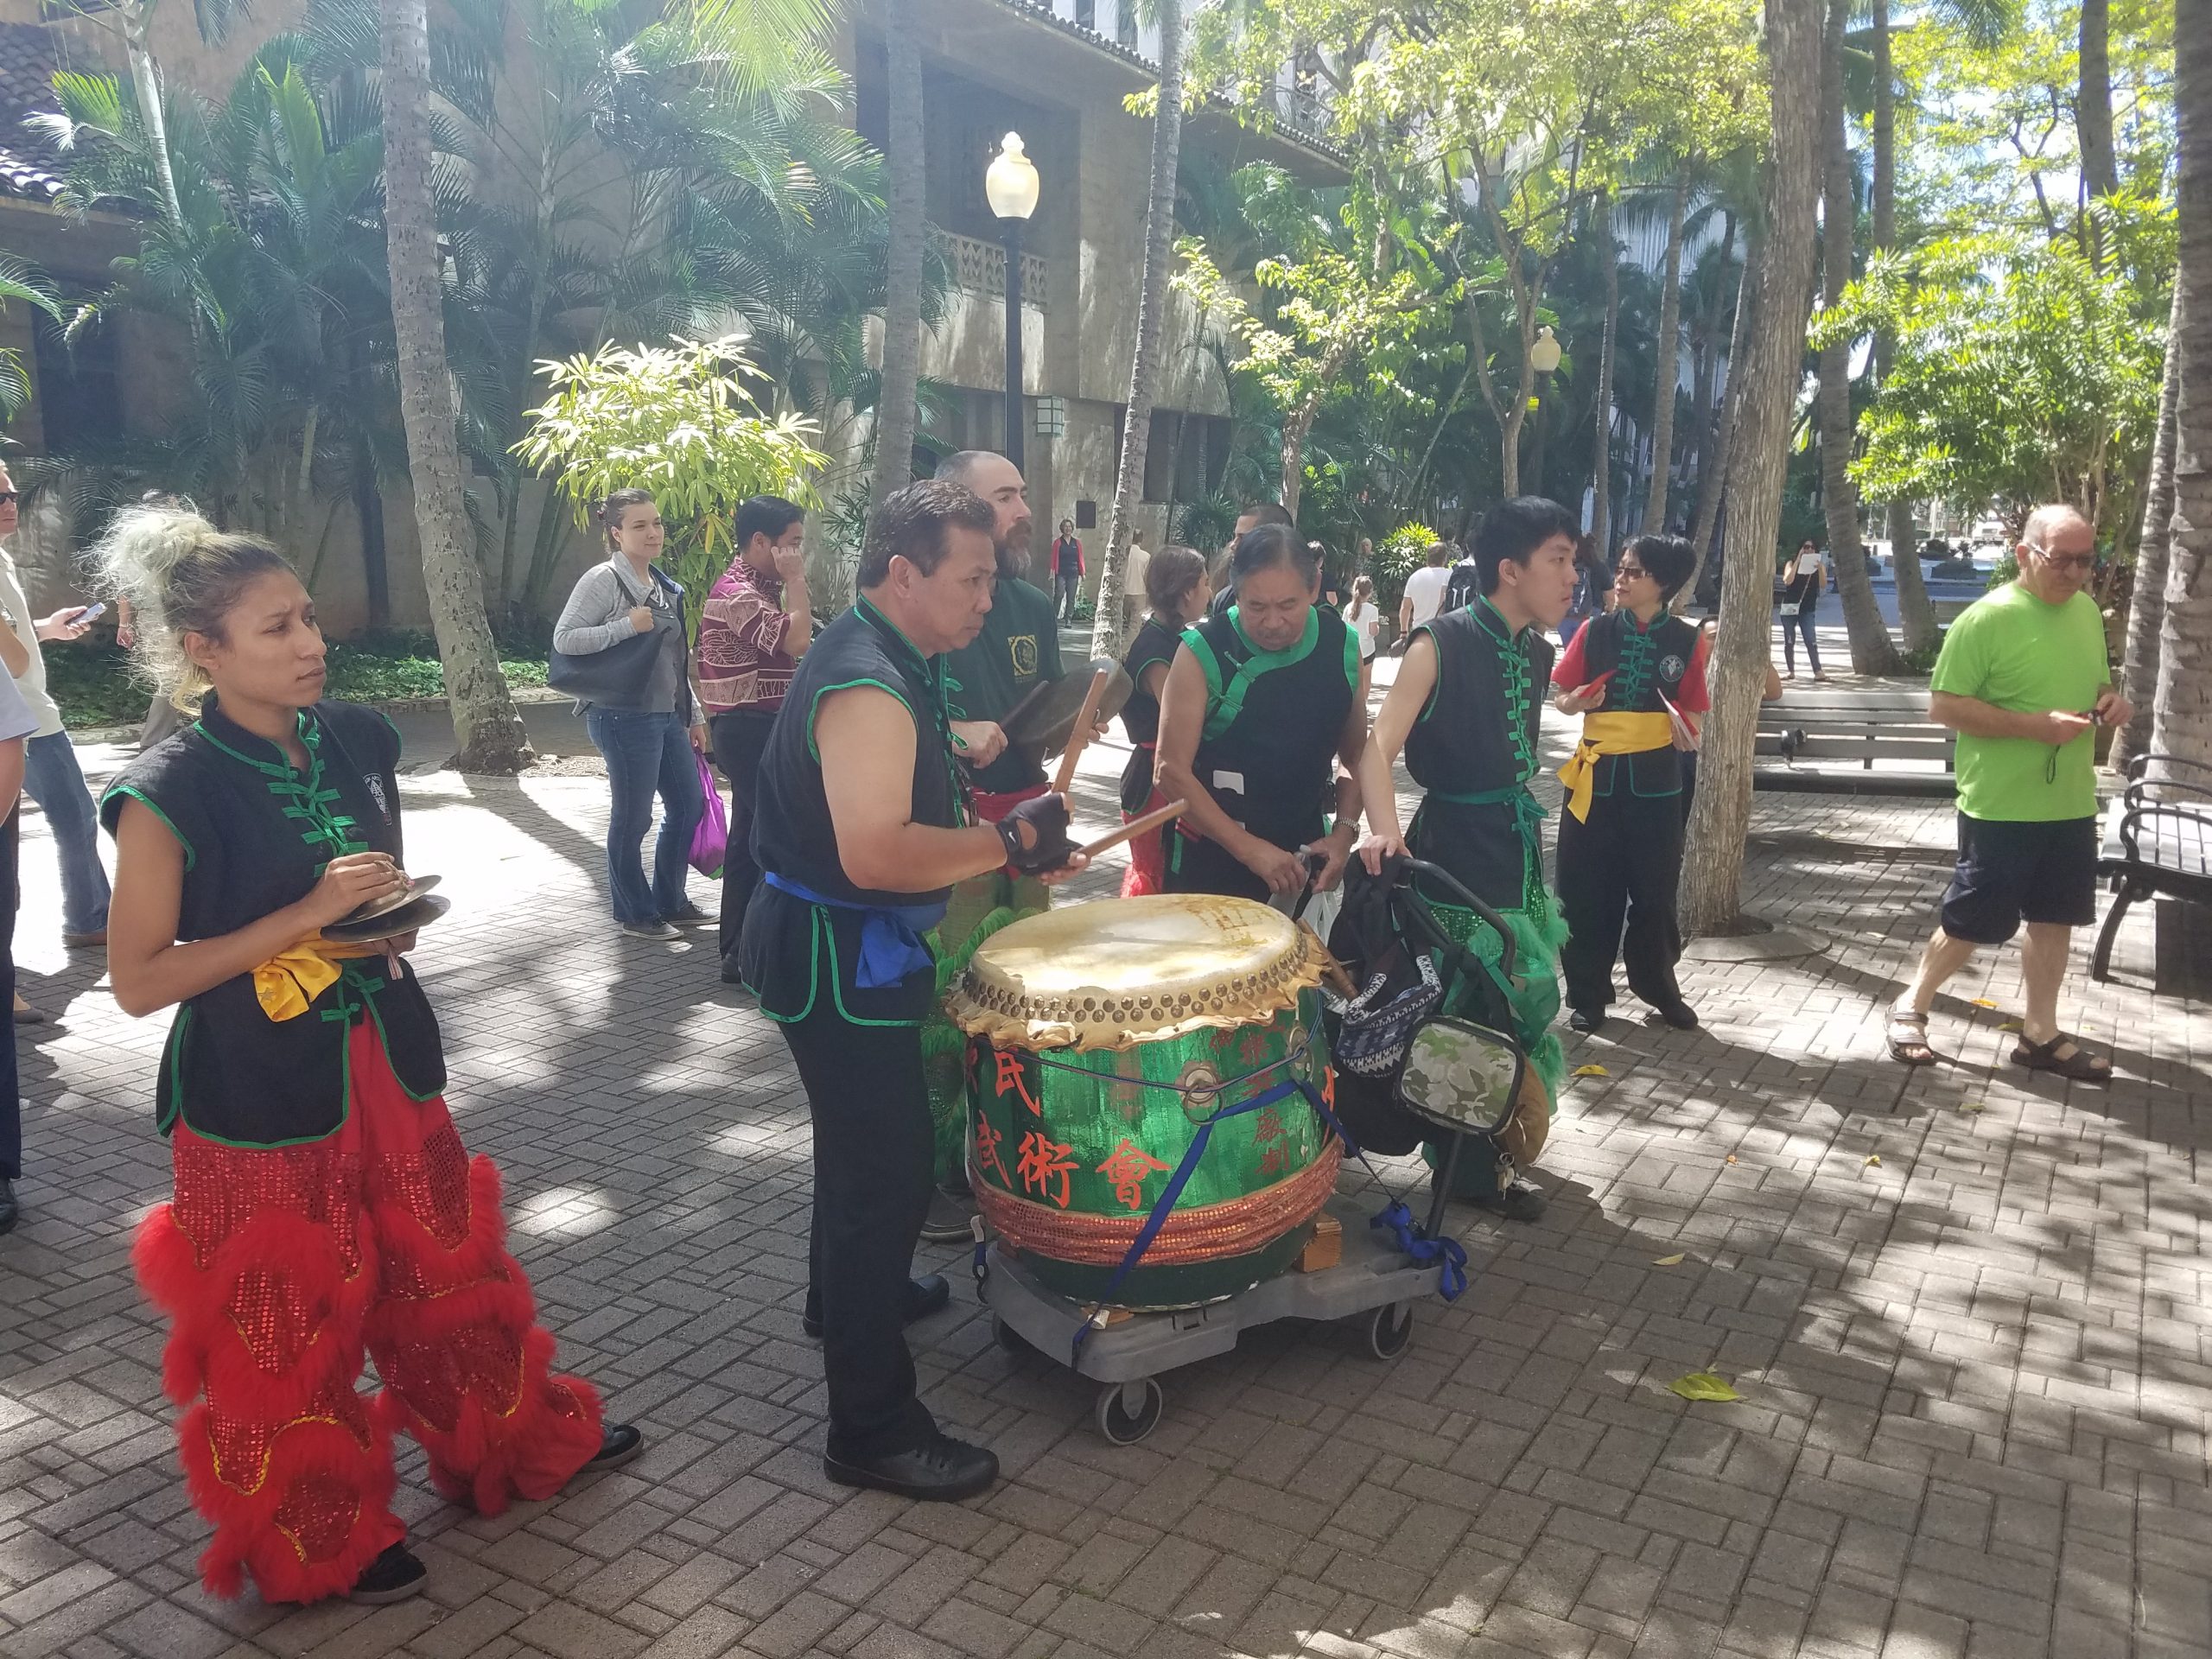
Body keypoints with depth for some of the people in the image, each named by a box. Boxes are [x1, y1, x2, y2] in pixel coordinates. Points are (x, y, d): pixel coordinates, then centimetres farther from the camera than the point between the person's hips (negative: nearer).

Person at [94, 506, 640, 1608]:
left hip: (383, 1057, 5)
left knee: (443, 1261, 19)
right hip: (258, 1088, -5)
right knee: (286, 1318, 11)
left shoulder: (358, 740, -1)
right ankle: (318, 1542, 32)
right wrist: (307, 917, -23)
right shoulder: (170, 794, -17)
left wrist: (395, 919, -5)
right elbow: (139, 981, -16)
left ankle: (514, 1443, 39)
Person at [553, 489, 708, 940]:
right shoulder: (603, 580, -11)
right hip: (625, 717, -8)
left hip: (667, 715, 8)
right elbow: (564, 639, -16)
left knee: (690, 805, 13)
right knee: (633, 818, 1)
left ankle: (670, 900, 28)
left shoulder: (663, 584, 13)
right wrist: (627, 625, -23)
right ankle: (636, 914, 16)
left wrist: (693, 714, 18)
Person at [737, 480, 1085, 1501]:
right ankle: (872, 1428, 7)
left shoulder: (892, 662, 8)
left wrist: (1011, 842, 8)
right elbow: (875, 853, -36)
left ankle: (846, 1293, 52)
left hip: (853, 949, 11)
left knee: (863, 1139, 28)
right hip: (835, 960, -11)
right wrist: (1008, 843, -27)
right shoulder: (867, 687, -25)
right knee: (890, 1168, -4)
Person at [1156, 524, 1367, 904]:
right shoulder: (1203, 652, -16)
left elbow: (1355, 756, 7)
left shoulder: (1343, 647, -4)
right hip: (1211, 861, -3)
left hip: (1304, 854, 4)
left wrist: (1344, 830, -8)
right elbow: (1172, 770, -16)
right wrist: (1249, 848, -19)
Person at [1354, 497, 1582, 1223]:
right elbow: (1379, 745, -25)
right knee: (1463, 1008, 0)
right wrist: (1385, 830, -41)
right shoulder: (1442, 643, -16)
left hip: (1517, 843, 8)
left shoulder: (1537, 652, 7)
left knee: (1520, 998, 16)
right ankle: (1473, 1166, 16)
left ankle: (1496, 1150, 33)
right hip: (1454, 848, -8)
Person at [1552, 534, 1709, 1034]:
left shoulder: (1686, 642, 0)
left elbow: (1692, 715, 6)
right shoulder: (1595, 631, 0)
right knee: (1587, 889, 3)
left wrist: (1684, 728, -15)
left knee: (1655, 888, 8)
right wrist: (1578, 701, -18)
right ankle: (1588, 993, 16)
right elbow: (1561, 697, 3)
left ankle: (1658, 985, 27)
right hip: (1595, 777, 0)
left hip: (1655, 781, 0)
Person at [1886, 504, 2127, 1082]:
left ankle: (2040, 1035, 25)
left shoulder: (2086, 612, 8)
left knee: (2054, 919, 13)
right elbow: (1944, 705, -17)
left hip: (2071, 804, 7)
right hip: (2001, 807, -7)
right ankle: (1911, 1008, 23)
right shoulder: (1987, 618, -15)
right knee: (1972, 923, 2)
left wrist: (2111, 699, -2)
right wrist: (2035, 725, -24)